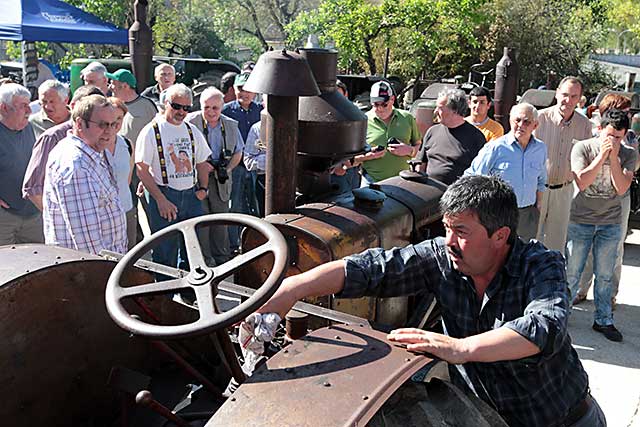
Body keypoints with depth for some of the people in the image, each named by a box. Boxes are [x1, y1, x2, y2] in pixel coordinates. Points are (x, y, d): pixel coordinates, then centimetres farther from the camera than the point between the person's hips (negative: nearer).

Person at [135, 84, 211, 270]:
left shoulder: (192, 131, 12)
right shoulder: (151, 131, -5)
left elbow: (202, 163, 21)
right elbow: (142, 169, -9)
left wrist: (202, 188, 4)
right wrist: (161, 200, -14)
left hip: (192, 197, 5)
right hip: (164, 197, -5)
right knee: (165, 255, 0)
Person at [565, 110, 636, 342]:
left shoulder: (629, 154, -2)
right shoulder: (582, 148, -8)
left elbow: (621, 188, -13)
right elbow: (582, 182, -20)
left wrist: (613, 157, -20)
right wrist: (602, 155, -23)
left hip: (610, 223, 2)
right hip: (580, 220, -2)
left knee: (605, 275, 10)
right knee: (571, 272, 4)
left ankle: (603, 320, 25)